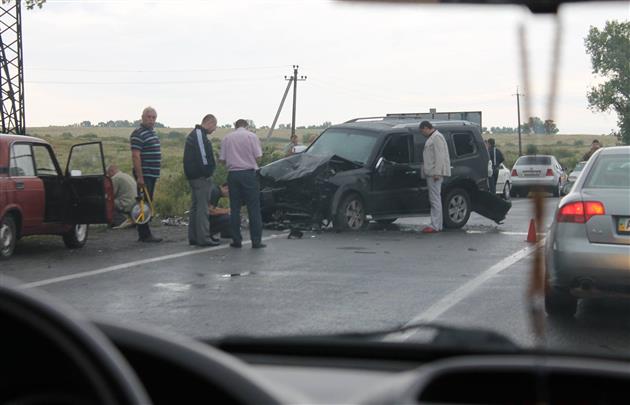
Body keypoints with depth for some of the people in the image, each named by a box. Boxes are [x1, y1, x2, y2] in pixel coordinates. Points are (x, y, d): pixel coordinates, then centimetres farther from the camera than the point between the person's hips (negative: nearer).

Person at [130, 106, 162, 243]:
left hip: (152, 175, 9)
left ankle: (144, 234, 17)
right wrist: (140, 177, -23)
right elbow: (135, 156, -19)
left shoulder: (152, 132, 16)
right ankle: (144, 235, -5)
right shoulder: (138, 134, -13)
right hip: (144, 175, -9)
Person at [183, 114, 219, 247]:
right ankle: (203, 238, -8)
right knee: (202, 207, -9)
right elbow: (202, 156, -20)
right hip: (201, 177, -11)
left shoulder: (193, 134, 20)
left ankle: (193, 237, 18)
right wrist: (208, 172, -15)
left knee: (195, 206, 14)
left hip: (193, 176, 11)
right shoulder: (200, 135, -14)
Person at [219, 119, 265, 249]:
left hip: (233, 173, 3)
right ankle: (256, 241, -3)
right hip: (249, 173, -3)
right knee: (254, 208, 0)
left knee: (235, 208, 8)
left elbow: (222, 159, 4)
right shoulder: (252, 136, -1)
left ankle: (236, 240, 7)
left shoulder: (226, 138, 7)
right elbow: (258, 156, -6)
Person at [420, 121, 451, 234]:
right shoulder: (432, 138, 21)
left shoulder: (436, 137, -12)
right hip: (432, 173, 11)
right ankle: (437, 225, 16)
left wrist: (437, 173, -24)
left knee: (435, 199, -11)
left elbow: (439, 157, -20)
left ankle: (435, 226, -12)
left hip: (435, 173, -11)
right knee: (435, 199, 12)